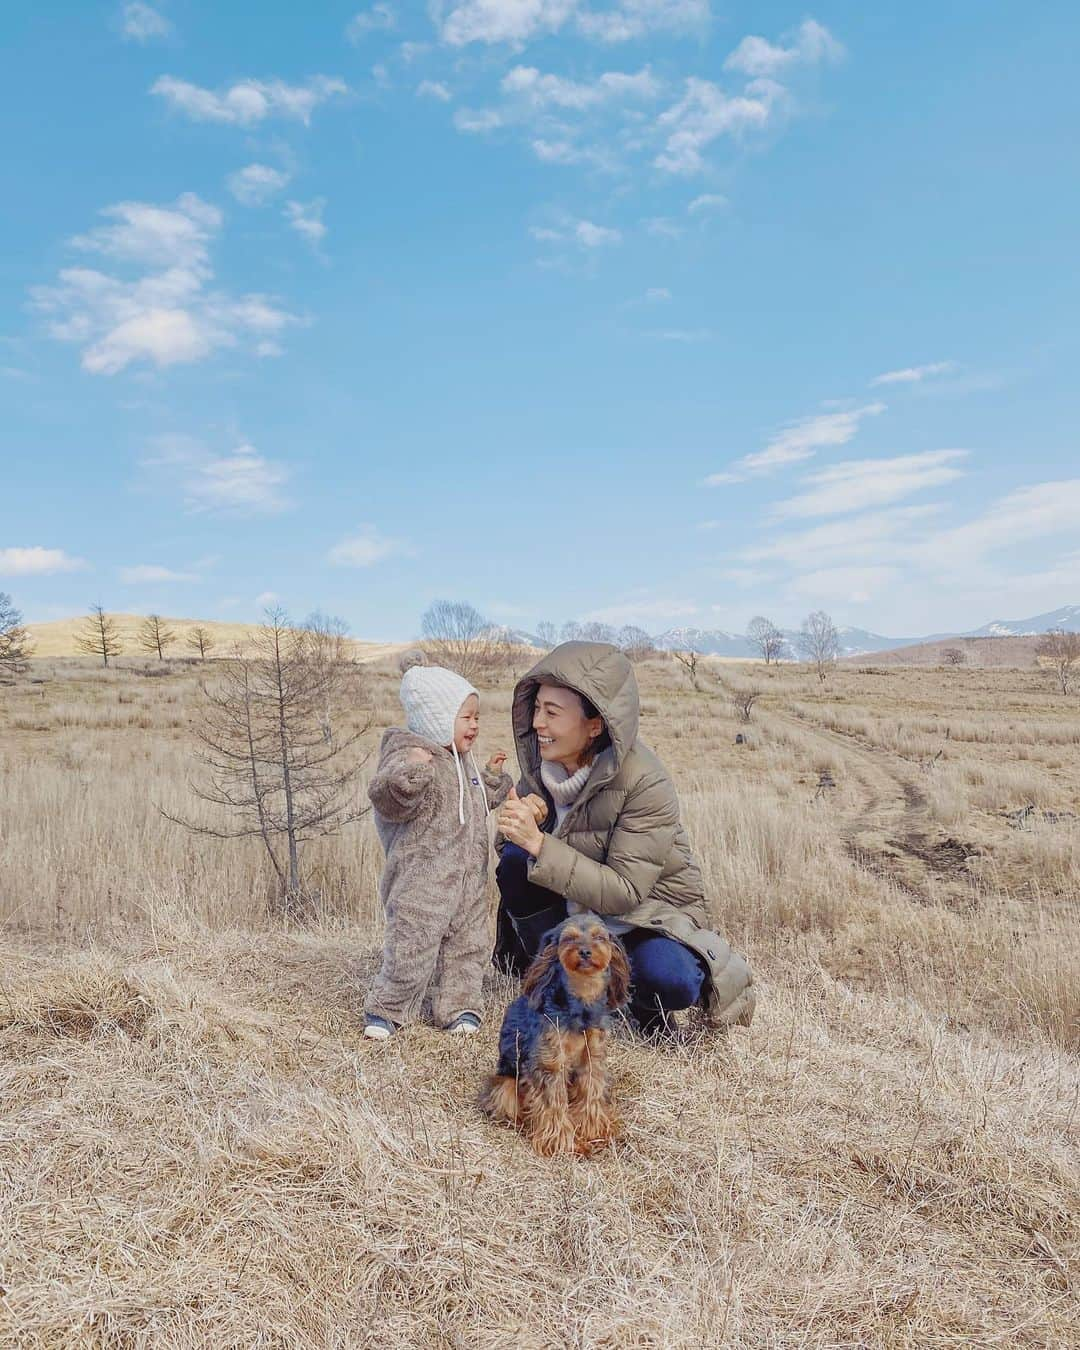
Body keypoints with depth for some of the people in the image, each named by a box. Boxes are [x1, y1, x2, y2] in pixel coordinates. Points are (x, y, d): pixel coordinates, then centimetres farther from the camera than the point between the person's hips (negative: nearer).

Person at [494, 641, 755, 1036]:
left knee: (666, 979, -35)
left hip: (649, 909, -5)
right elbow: (526, 842, 1)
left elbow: (624, 893, -30)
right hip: (577, 901, 5)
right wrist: (514, 825, -25)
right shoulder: (541, 759, -11)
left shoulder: (646, 784, -28)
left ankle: (641, 1003, 4)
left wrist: (540, 843, -38)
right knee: (515, 857, -21)